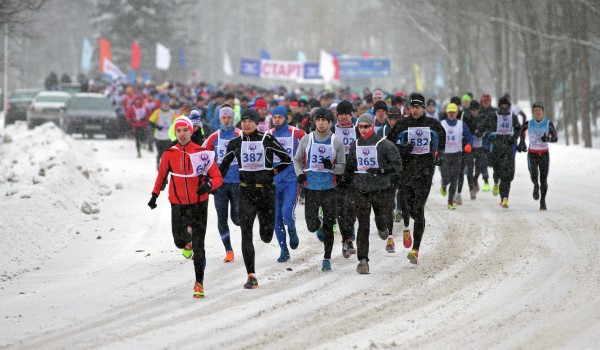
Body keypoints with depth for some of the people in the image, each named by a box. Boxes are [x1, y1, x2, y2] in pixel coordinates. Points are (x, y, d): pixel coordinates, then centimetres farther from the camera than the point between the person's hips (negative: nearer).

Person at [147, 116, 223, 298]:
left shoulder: (202, 153, -9)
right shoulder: (169, 155, -2)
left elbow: (218, 178, -6)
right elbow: (161, 175, 15)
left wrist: (208, 184, -26)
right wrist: (155, 195, 10)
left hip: (199, 204, -2)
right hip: (178, 205, 2)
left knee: (198, 247, -5)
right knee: (179, 241, 0)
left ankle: (199, 283, 6)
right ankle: (187, 241, 39)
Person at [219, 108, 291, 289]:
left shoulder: (267, 140, -4)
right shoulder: (235, 143, 4)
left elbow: (286, 159, 5)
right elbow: (224, 165, 16)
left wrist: (273, 172, -1)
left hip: (266, 191, -1)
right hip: (246, 192, 1)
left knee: (266, 237, 5)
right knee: (246, 234, -12)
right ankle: (251, 277, -12)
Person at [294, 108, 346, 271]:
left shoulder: (337, 142, -1)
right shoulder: (306, 139, 2)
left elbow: (342, 167, 3)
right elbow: (297, 160, 13)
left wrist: (332, 166, -18)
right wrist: (299, 173, -6)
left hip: (329, 189, 0)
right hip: (310, 188, 0)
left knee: (328, 227, 3)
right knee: (312, 226, -4)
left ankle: (327, 258, 15)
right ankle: (319, 222, 32)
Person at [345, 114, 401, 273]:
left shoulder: (384, 145, -7)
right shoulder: (354, 145, 9)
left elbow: (397, 165, -9)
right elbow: (350, 166, 23)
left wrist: (380, 171, -21)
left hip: (380, 190, -2)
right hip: (361, 190, 2)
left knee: (381, 221, 7)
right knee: (363, 226, -5)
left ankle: (383, 229, 46)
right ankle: (363, 260, -6)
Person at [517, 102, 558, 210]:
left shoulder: (548, 124, -4)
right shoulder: (529, 123, -1)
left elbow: (555, 138, -6)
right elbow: (522, 131, 21)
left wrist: (548, 139, -27)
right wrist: (522, 143, 18)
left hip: (544, 154, 0)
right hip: (532, 154, 0)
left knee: (543, 179, -4)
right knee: (534, 175, -23)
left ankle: (543, 201, 10)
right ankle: (536, 186, 12)